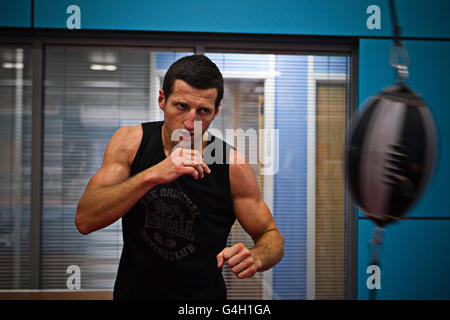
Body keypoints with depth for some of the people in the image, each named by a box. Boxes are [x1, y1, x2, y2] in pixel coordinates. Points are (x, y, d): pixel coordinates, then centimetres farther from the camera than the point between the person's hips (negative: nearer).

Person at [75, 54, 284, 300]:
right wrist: (152, 176, -30)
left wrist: (254, 258, -24)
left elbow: (271, 236, -2)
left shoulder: (232, 165, -13)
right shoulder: (130, 142, -9)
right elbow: (84, 220, -18)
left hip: (203, 294, -2)